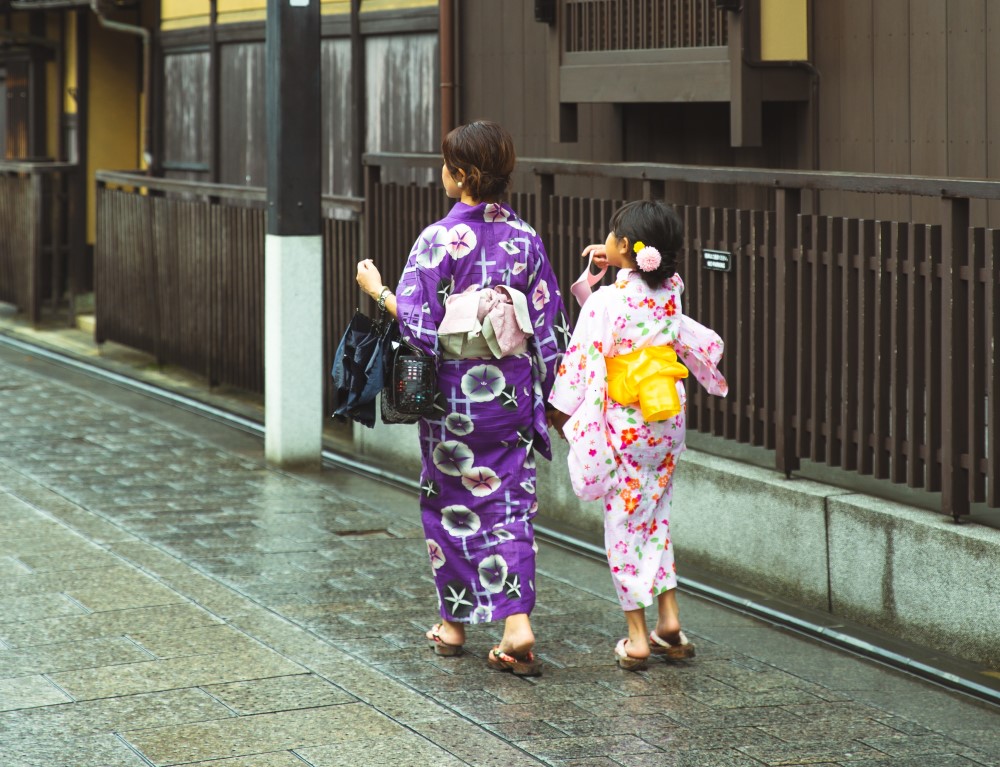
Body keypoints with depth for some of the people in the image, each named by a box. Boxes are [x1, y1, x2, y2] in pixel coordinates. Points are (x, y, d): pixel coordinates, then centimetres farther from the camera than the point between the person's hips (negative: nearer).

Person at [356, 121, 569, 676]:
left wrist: (378, 290, 1)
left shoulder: (439, 239, -14)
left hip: (456, 394, -3)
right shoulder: (525, 238, 1)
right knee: (510, 505, 6)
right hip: (513, 393, 3)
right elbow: (549, 323, 4)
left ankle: (454, 624, 22)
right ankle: (517, 624, -7)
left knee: (451, 503, 12)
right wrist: (546, 392, 14)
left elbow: (419, 325, -16)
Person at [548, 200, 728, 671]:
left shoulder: (607, 300, -17)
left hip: (624, 424, -6)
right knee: (654, 516, 19)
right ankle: (668, 619, 17)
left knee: (623, 524, 4)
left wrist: (561, 409, 1)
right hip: (668, 421, 6)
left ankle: (637, 636, 6)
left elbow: (584, 361, -12)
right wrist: (609, 272, 8)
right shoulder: (670, 291, 1)